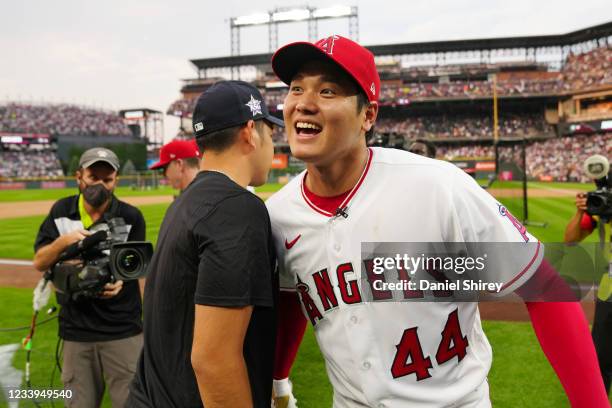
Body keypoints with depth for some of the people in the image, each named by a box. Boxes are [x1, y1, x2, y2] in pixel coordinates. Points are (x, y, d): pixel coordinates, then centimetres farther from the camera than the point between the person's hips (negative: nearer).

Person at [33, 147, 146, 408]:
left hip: (123, 330, -3)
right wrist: (64, 241, -18)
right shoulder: (61, 212, 2)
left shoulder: (130, 217, -8)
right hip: (76, 330, 3)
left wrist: (119, 279, -27)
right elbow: (39, 263, 1)